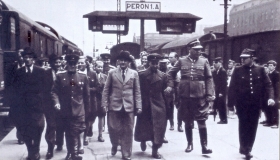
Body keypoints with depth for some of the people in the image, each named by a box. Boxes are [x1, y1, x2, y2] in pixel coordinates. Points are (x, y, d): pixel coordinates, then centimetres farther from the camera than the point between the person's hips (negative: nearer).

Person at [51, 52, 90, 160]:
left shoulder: (83, 77, 4)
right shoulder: (60, 76, 3)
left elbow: (86, 95, 8)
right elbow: (54, 91, 2)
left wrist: (87, 111, 9)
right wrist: (56, 102, -16)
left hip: (78, 112, 0)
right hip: (65, 111, 1)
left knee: (75, 134, 0)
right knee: (68, 134, 11)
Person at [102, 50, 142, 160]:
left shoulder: (134, 74, 8)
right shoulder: (112, 73, 6)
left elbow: (137, 91, 6)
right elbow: (106, 90, 5)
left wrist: (138, 106, -1)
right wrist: (104, 104, -3)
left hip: (129, 106, 0)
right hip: (114, 105, 0)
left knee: (127, 132, 4)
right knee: (113, 129, 6)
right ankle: (114, 145, 36)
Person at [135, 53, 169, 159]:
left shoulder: (163, 76, 3)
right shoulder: (141, 75, -1)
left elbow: (165, 90, 8)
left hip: (158, 105, 1)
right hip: (144, 105, -1)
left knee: (158, 127, 1)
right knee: (143, 126, 11)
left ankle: (155, 150, 11)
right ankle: (143, 141, 40)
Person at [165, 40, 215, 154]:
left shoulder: (204, 61, 4)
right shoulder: (181, 61, 4)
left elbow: (209, 79, 2)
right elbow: (171, 73, 12)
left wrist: (210, 94, -6)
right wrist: (170, 85, -3)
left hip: (200, 96, -1)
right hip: (185, 95, 1)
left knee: (201, 121, -1)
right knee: (188, 121, 11)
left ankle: (204, 146, 4)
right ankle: (190, 144, 25)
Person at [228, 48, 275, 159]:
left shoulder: (260, 70, 3)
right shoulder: (238, 70, -2)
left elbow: (268, 84, 1)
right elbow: (232, 87, -2)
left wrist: (270, 97, -14)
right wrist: (232, 101, -7)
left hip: (255, 103, 2)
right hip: (242, 103, -2)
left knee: (252, 126, 8)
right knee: (244, 125, 3)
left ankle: (247, 148, 22)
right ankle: (245, 148, 14)